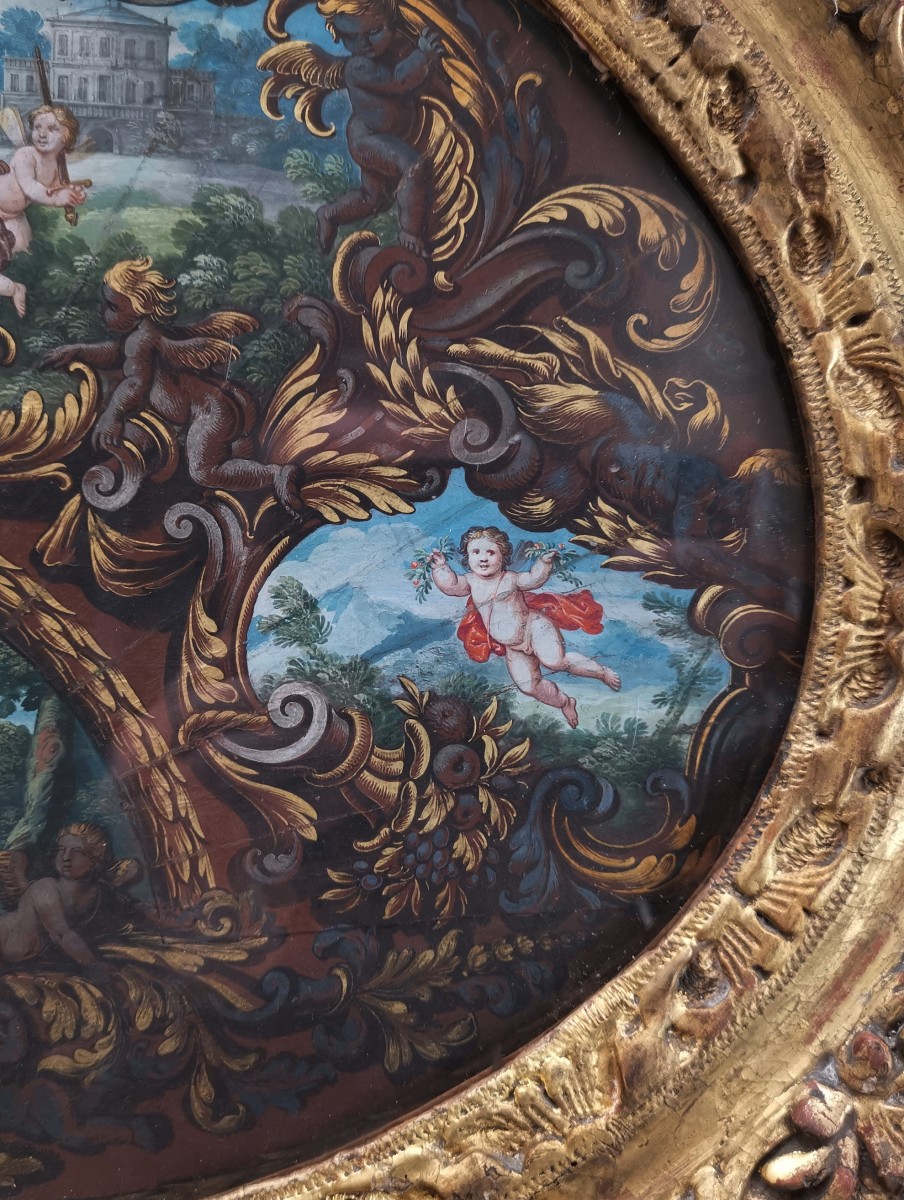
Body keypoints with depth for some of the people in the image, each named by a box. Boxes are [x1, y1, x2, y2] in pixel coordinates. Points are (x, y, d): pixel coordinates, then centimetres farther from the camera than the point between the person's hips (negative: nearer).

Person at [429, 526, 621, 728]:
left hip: (534, 626, -4)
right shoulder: (471, 581, 1)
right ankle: (565, 703, 19)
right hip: (513, 648, 5)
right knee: (527, 685, -8)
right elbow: (449, 584, -11)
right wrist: (440, 566, -24)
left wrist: (544, 562, -22)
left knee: (554, 660, -31)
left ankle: (601, 671, -10)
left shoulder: (509, 578, -5)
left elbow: (533, 579, -6)